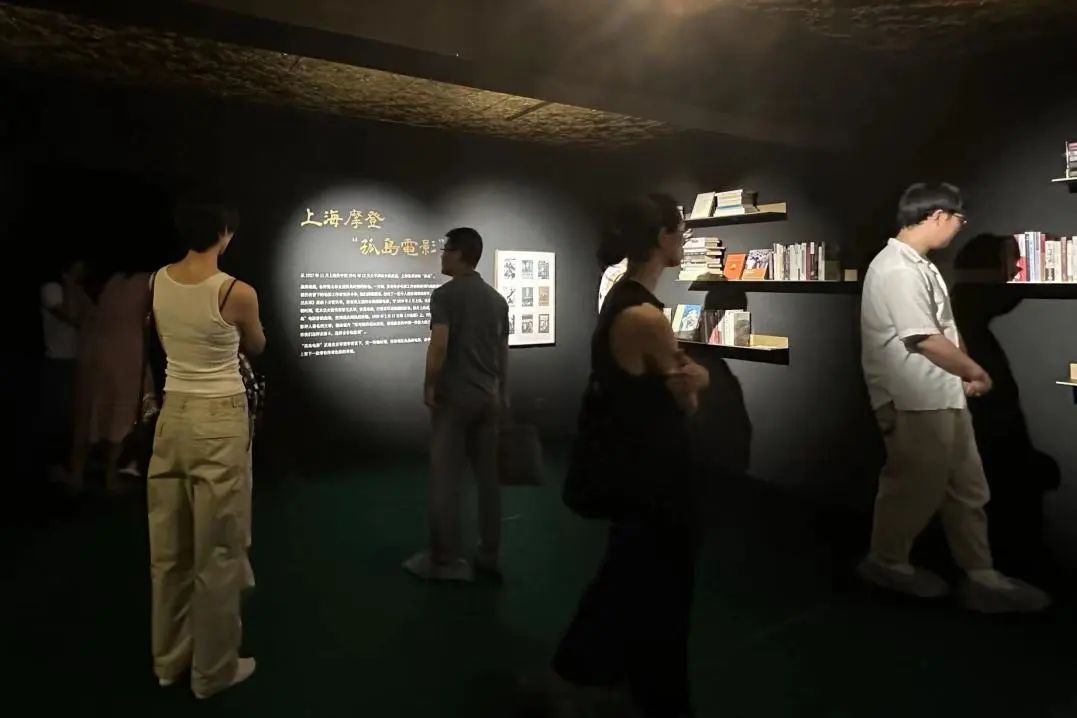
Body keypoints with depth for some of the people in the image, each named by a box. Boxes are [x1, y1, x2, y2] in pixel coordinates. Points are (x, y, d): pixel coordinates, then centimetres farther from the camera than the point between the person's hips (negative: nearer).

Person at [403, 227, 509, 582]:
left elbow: (439, 345, -20)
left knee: (445, 479, 1)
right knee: (489, 476, 10)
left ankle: (444, 560, 8)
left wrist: (429, 386, -9)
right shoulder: (497, 299, 11)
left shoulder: (445, 294, -9)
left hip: (454, 395, -6)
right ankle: (490, 555, 18)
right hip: (488, 396, 6)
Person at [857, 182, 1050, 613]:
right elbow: (926, 340, -21)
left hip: (942, 396, 10)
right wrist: (976, 372, -7)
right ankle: (887, 562, 23)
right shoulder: (897, 269, -18)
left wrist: (963, 377, 11)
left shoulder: (919, 265, 15)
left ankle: (981, 577, 23)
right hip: (915, 402, -10)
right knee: (916, 485, 4)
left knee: (967, 487, 14)